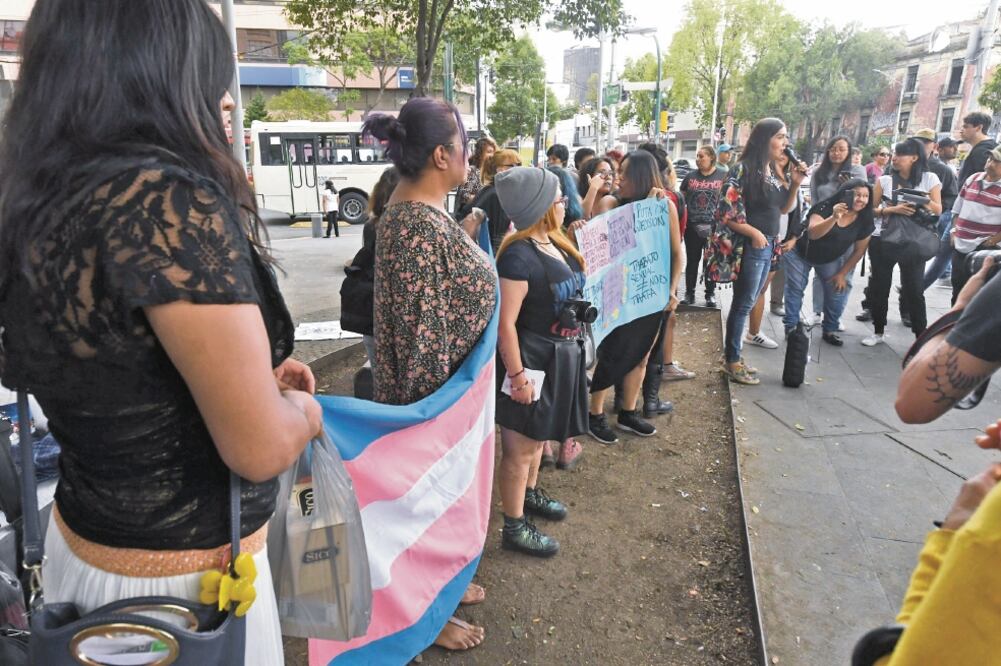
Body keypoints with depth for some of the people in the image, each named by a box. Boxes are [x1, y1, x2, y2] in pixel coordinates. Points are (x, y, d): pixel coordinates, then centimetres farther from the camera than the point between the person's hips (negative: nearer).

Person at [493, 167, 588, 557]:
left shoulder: (555, 245, 5)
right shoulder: (518, 257, -24)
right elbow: (505, 323, -25)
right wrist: (517, 376, -24)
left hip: (559, 356, 9)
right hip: (531, 360, -9)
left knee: (537, 433, 26)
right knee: (520, 447, 4)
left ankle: (530, 494, 47)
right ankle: (514, 528, 19)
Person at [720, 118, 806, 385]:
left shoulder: (774, 171, 13)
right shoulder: (745, 169, -12)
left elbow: (784, 208, 20)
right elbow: (725, 210, -18)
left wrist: (795, 183, 6)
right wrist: (754, 233, -17)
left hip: (768, 246, 8)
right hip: (751, 246, -8)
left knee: (747, 304, 13)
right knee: (743, 305, -2)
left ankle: (732, 356, 23)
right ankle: (732, 362, 9)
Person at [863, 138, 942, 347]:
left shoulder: (929, 178, 1)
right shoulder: (884, 180, 3)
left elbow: (938, 210, 3)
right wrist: (892, 209, -16)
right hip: (882, 241, 2)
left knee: (914, 290, -1)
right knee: (879, 287, 7)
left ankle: (921, 337, 11)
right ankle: (878, 332, 22)